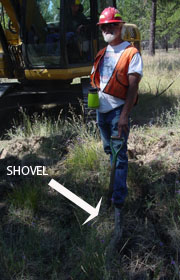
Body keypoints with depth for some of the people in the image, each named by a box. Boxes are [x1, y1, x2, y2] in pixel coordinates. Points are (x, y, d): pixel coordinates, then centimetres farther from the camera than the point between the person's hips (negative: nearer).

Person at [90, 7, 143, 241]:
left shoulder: (131, 53, -8)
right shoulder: (102, 54, 14)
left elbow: (133, 86, -16)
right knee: (108, 151, 17)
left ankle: (118, 206, -10)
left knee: (119, 156, -10)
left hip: (118, 110, -7)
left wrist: (125, 115, -23)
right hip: (101, 109, 7)